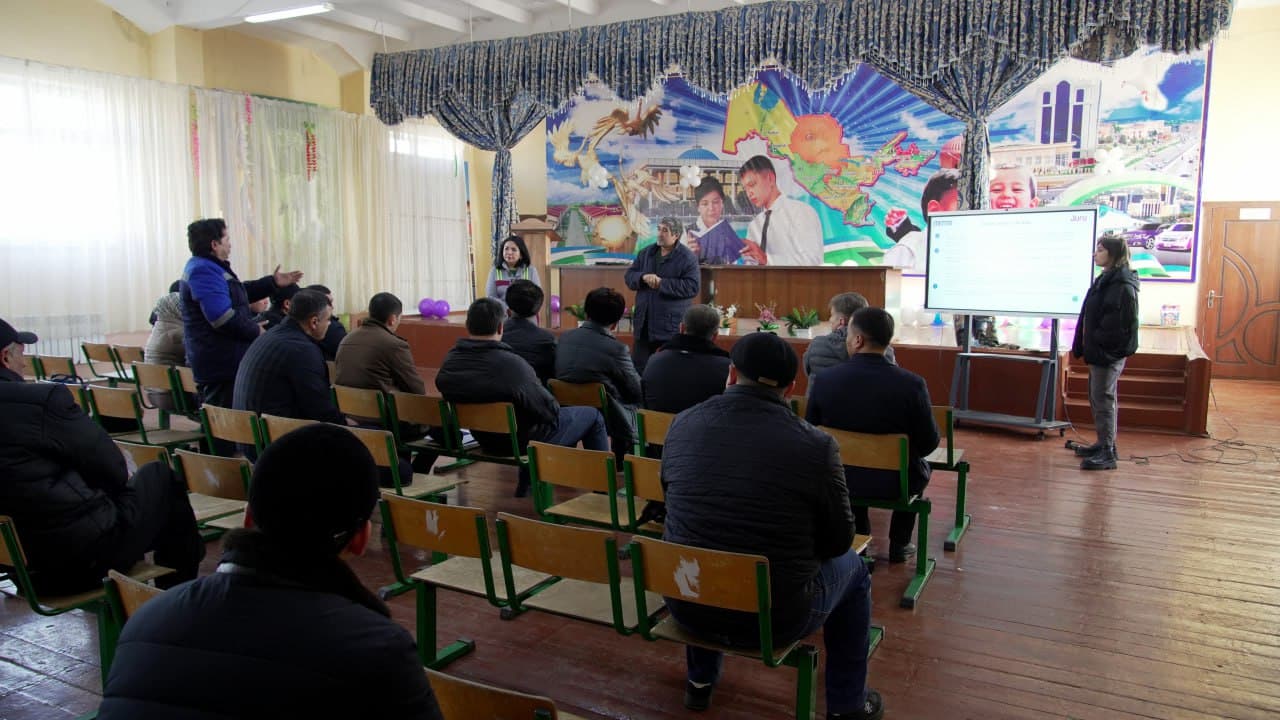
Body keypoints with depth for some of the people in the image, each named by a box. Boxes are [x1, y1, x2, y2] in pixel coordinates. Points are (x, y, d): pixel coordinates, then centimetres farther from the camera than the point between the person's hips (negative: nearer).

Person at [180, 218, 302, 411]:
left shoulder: (206, 267, 17)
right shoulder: (203, 271, -18)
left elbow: (240, 293, 29)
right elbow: (222, 317, -27)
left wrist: (273, 282, 21)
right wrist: (255, 331, -13)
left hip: (223, 361, 11)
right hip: (219, 365, -11)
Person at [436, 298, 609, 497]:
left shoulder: (448, 363, -13)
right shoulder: (512, 365, -33)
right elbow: (550, 411, -23)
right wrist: (555, 410, 1)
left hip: (485, 440, 7)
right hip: (523, 442, -7)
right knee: (593, 415, 13)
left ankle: (525, 487, 39)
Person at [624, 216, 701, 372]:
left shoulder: (688, 258, -7)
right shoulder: (646, 253, 10)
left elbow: (693, 287, -16)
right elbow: (629, 276, 8)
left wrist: (662, 283, -19)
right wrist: (643, 277, -15)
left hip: (672, 324, -5)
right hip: (644, 322, 5)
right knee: (638, 367, 10)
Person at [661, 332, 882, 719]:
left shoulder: (683, 424, -5)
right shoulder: (816, 444, -15)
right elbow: (838, 541, -3)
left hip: (685, 603, 3)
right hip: (775, 617, -3)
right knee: (852, 568, 25)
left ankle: (700, 680, 47)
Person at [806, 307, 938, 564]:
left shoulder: (824, 379, -16)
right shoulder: (912, 383, -20)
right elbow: (929, 443, -10)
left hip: (840, 479, 1)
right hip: (894, 483, -1)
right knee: (919, 468, 33)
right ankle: (899, 545, 36)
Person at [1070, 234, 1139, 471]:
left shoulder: (1123, 284, -16)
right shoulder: (1106, 280, 14)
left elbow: (1119, 323, -22)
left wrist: (1097, 341, -17)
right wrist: (1081, 345, 12)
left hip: (1109, 353, -10)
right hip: (1099, 352, 10)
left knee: (1103, 400, -6)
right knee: (1097, 398, 16)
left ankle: (1107, 453, -1)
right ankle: (1104, 444, 27)